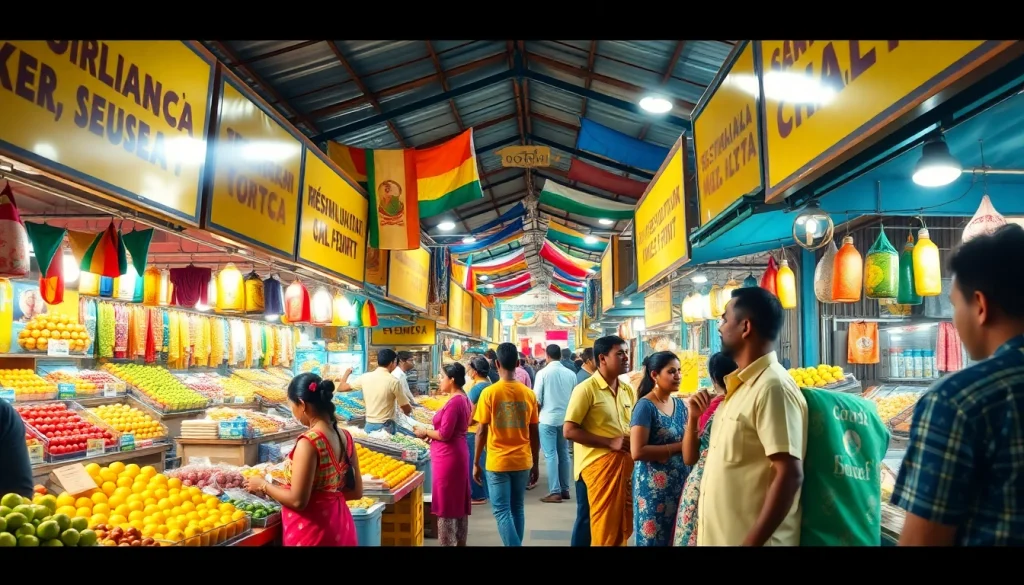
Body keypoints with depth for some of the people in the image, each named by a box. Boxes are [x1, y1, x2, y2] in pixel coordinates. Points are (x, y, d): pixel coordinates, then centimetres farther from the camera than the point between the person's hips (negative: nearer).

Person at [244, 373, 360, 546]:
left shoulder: (309, 442, -21)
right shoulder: (345, 436, 0)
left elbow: (297, 501, -19)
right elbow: (356, 491, 6)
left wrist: (263, 485, -4)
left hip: (312, 532, -7)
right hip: (340, 527, 7)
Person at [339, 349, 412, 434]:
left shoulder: (365, 377, 0)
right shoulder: (394, 382, -12)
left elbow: (342, 388, 14)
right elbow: (407, 410, -8)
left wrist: (347, 372, 32)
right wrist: (410, 407, 17)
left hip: (369, 425, 5)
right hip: (387, 426, -5)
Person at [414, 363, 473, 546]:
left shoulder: (453, 402, -19)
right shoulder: (463, 399, 11)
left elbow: (444, 434, -20)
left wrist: (425, 432, -5)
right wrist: (431, 434, 11)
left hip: (448, 458, -10)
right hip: (458, 454, 10)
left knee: (446, 505, -2)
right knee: (459, 503, 15)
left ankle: (448, 543, 3)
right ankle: (460, 542, 23)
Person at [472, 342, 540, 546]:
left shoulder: (489, 392, -10)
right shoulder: (528, 394, 0)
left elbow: (481, 432, -8)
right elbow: (534, 433, 4)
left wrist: (476, 463, 2)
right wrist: (536, 464, 14)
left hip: (498, 462, -3)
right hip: (523, 461, 4)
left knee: (502, 511, 2)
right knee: (517, 509, 16)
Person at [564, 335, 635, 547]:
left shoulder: (628, 390, 10)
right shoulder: (586, 389, -10)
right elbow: (569, 431, -15)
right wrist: (610, 442, -18)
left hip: (625, 464, 6)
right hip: (597, 464, -6)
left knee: (623, 523, 12)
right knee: (602, 524, 1)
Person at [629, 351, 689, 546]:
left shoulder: (680, 404, 8)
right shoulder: (645, 406, -14)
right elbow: (637, 451, -21)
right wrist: (678, 447, -18)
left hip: (680, 483, 7)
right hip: (654, 487, -7)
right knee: (654, 539, 5)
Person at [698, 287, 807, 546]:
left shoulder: (772, 387, -18)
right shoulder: (741, 385, 10)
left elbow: (790, 475, -23)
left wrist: (752, 542, -23)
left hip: (746, 538, -9)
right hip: (719, 534, 9)